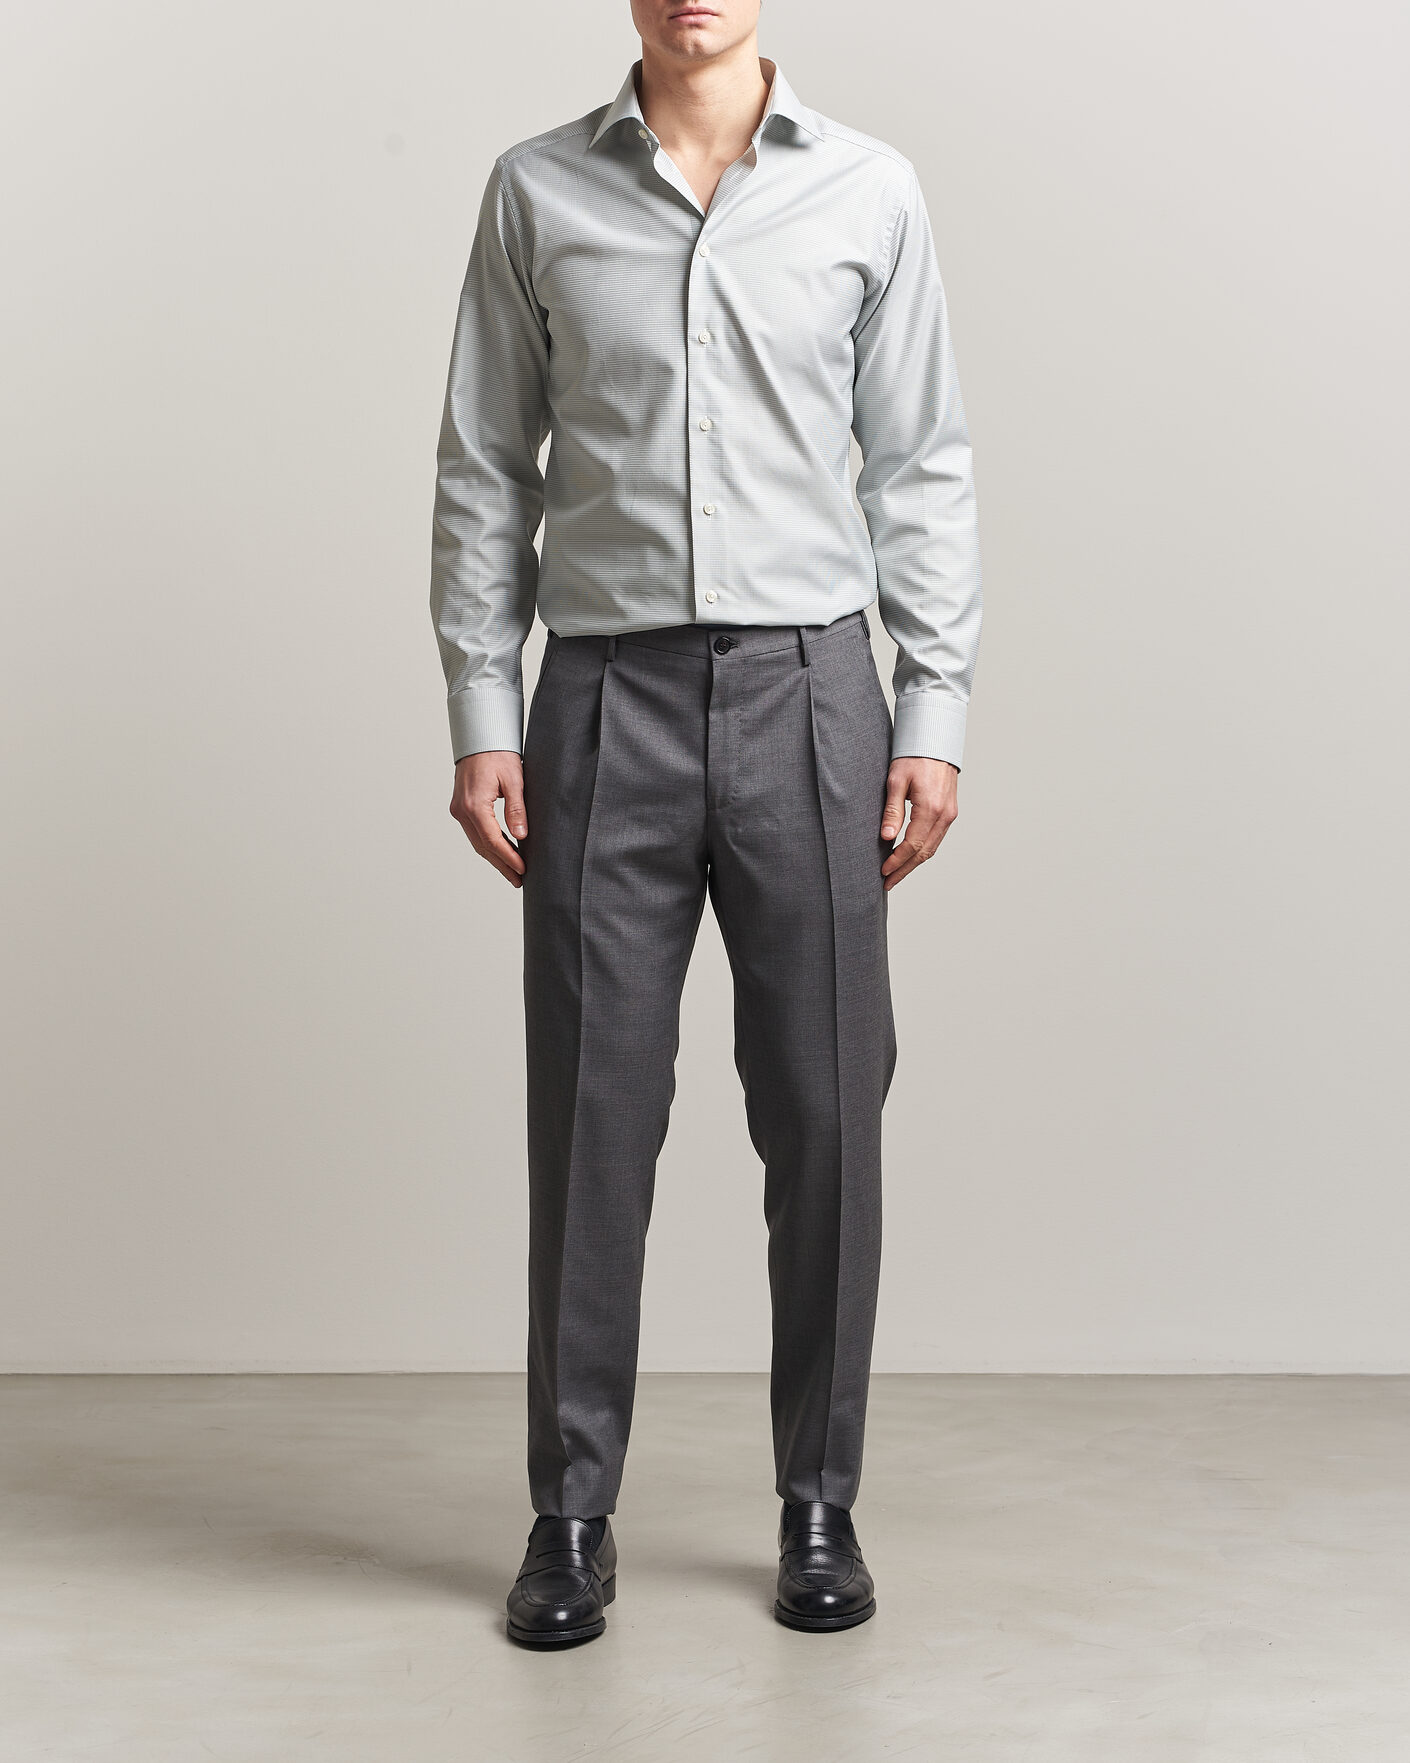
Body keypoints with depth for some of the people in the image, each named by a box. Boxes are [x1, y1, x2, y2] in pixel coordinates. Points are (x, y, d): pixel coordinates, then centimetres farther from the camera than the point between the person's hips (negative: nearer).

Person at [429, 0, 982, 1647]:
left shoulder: (869, 190, 8)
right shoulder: (539, 192, 8)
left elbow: (921, 469, 7)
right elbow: (484, 471, 8)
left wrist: (933, 720, 0)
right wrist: (480, 720, 0)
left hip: (806, 692, 0)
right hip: (606, 699, 0)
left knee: (823, 1110, 3)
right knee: (592, 1111, 2)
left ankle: (820, 1505, 18)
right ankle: (572, 1514, 15)